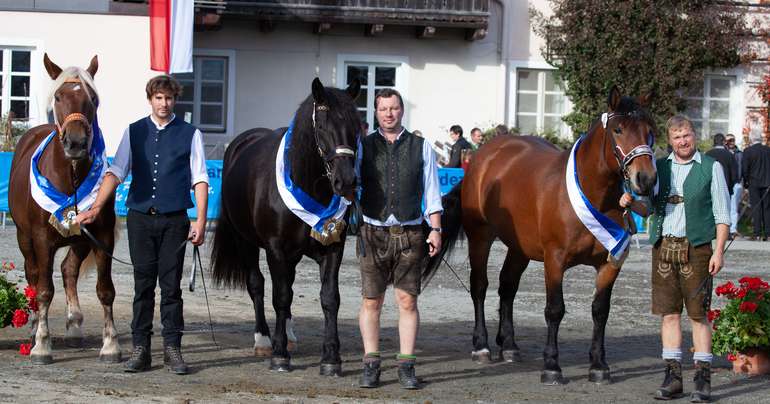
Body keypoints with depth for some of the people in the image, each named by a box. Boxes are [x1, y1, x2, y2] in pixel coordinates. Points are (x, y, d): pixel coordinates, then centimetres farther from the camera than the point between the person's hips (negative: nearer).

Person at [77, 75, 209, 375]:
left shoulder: (190, 134, 4)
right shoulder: (134, 132, 8)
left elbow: (200, 180, 2)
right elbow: (116, 172, 1)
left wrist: (201, 221, -7)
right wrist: (96, 208, -11)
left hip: (174, 220, -1)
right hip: (140, 217, 1)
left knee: (171, 285, 0)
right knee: (143, 285, 4)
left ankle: (172, 348, 5)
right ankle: (140, 349, 8)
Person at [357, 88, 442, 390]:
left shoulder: (421, 147, 7)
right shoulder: (365, 146, 6)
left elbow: (431, 193, 7)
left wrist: (435, 230, 0)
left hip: (410, 233, 0)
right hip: (374, 232, 0)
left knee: (407, 301, 0)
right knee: (371, 301, 1)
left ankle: (406, 366, 6)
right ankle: (371, 365, 9)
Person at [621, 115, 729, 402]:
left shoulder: (711, 168, 1)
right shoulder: (660, 167, 11)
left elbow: (722, 215, -1)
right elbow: (648, 208, 14)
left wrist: (719, 251, -9)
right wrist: (631, 203, -8)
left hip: (696, 248, -4)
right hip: (663, 247, 4)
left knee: (698, 314, -1)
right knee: (669, 313, 5)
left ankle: (703, 379, 3)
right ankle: (672, 376, 11)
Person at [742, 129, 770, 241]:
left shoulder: (748, 151, -9)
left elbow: (745, 169, -8)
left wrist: (745, 182, 5)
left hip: (754, 183, -3)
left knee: (756, 208, 0)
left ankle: (757, 233, -4)